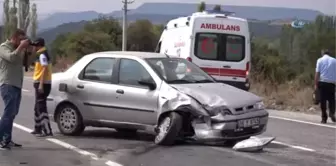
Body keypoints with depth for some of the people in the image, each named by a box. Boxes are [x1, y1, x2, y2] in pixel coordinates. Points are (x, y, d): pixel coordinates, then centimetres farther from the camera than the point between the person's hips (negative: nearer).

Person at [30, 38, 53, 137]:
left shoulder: (42, 55, -13)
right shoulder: (41, 54, 19)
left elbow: (45, 69, -22)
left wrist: (41, 84, -26)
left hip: (42, 84, -11)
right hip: (41, 83, 11)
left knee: (41, 107, -13)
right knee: (38, 107, 18)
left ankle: (47, 131, -18)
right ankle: (38, 129, 27)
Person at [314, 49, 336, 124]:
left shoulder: (320, 60, 1)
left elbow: (317, 73, -5)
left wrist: (316, 84, -2)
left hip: (322, 82, -1)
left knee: (323, 100, 4)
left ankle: (324, 118, 3)